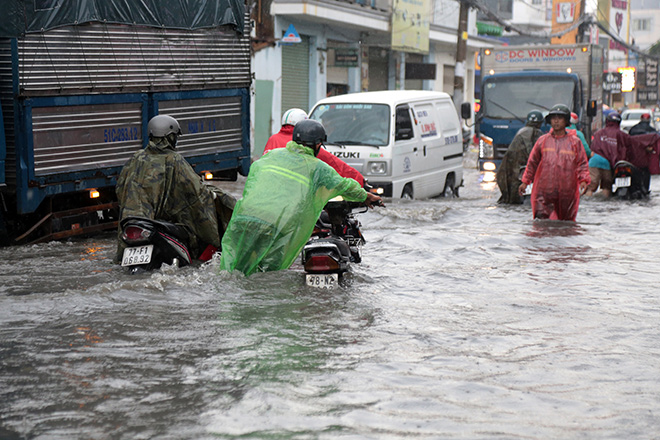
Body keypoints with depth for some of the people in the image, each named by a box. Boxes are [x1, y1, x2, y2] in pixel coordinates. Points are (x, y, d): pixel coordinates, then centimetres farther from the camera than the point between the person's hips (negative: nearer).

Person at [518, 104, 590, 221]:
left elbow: (582, 164, 6)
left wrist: (583, 180, -10)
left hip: (567, 193, 0)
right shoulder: (542, 140, 10)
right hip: (544, 192, 0)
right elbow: (532, 162, 15)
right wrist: (525, 182, 12)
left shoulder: (575, 142, 8)